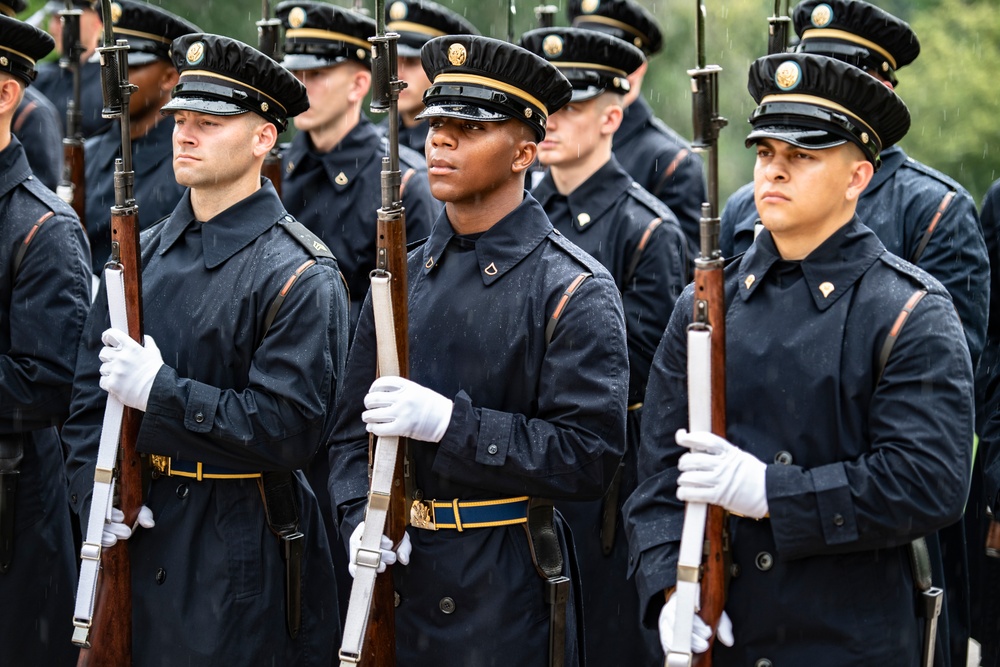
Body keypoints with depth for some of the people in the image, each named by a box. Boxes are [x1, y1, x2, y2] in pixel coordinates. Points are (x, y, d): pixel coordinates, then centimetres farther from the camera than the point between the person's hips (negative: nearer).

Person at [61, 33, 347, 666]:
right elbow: (89, 394, 11)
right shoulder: (142, 254, 9)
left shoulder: (302, 276, -11)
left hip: (240, 557, -6)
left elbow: (290, 430, -18)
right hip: (134, 538, 6)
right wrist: (95, 493, -5)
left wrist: (160, 391, -19)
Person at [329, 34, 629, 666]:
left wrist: (448, 420, -22)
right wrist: (360, 520, -8)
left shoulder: (576, 292, -8)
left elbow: (590, 458, -15)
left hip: (506, 592, -5)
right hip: (395, 582, 5)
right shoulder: (403, 278, 9)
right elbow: (352, 432, 11)